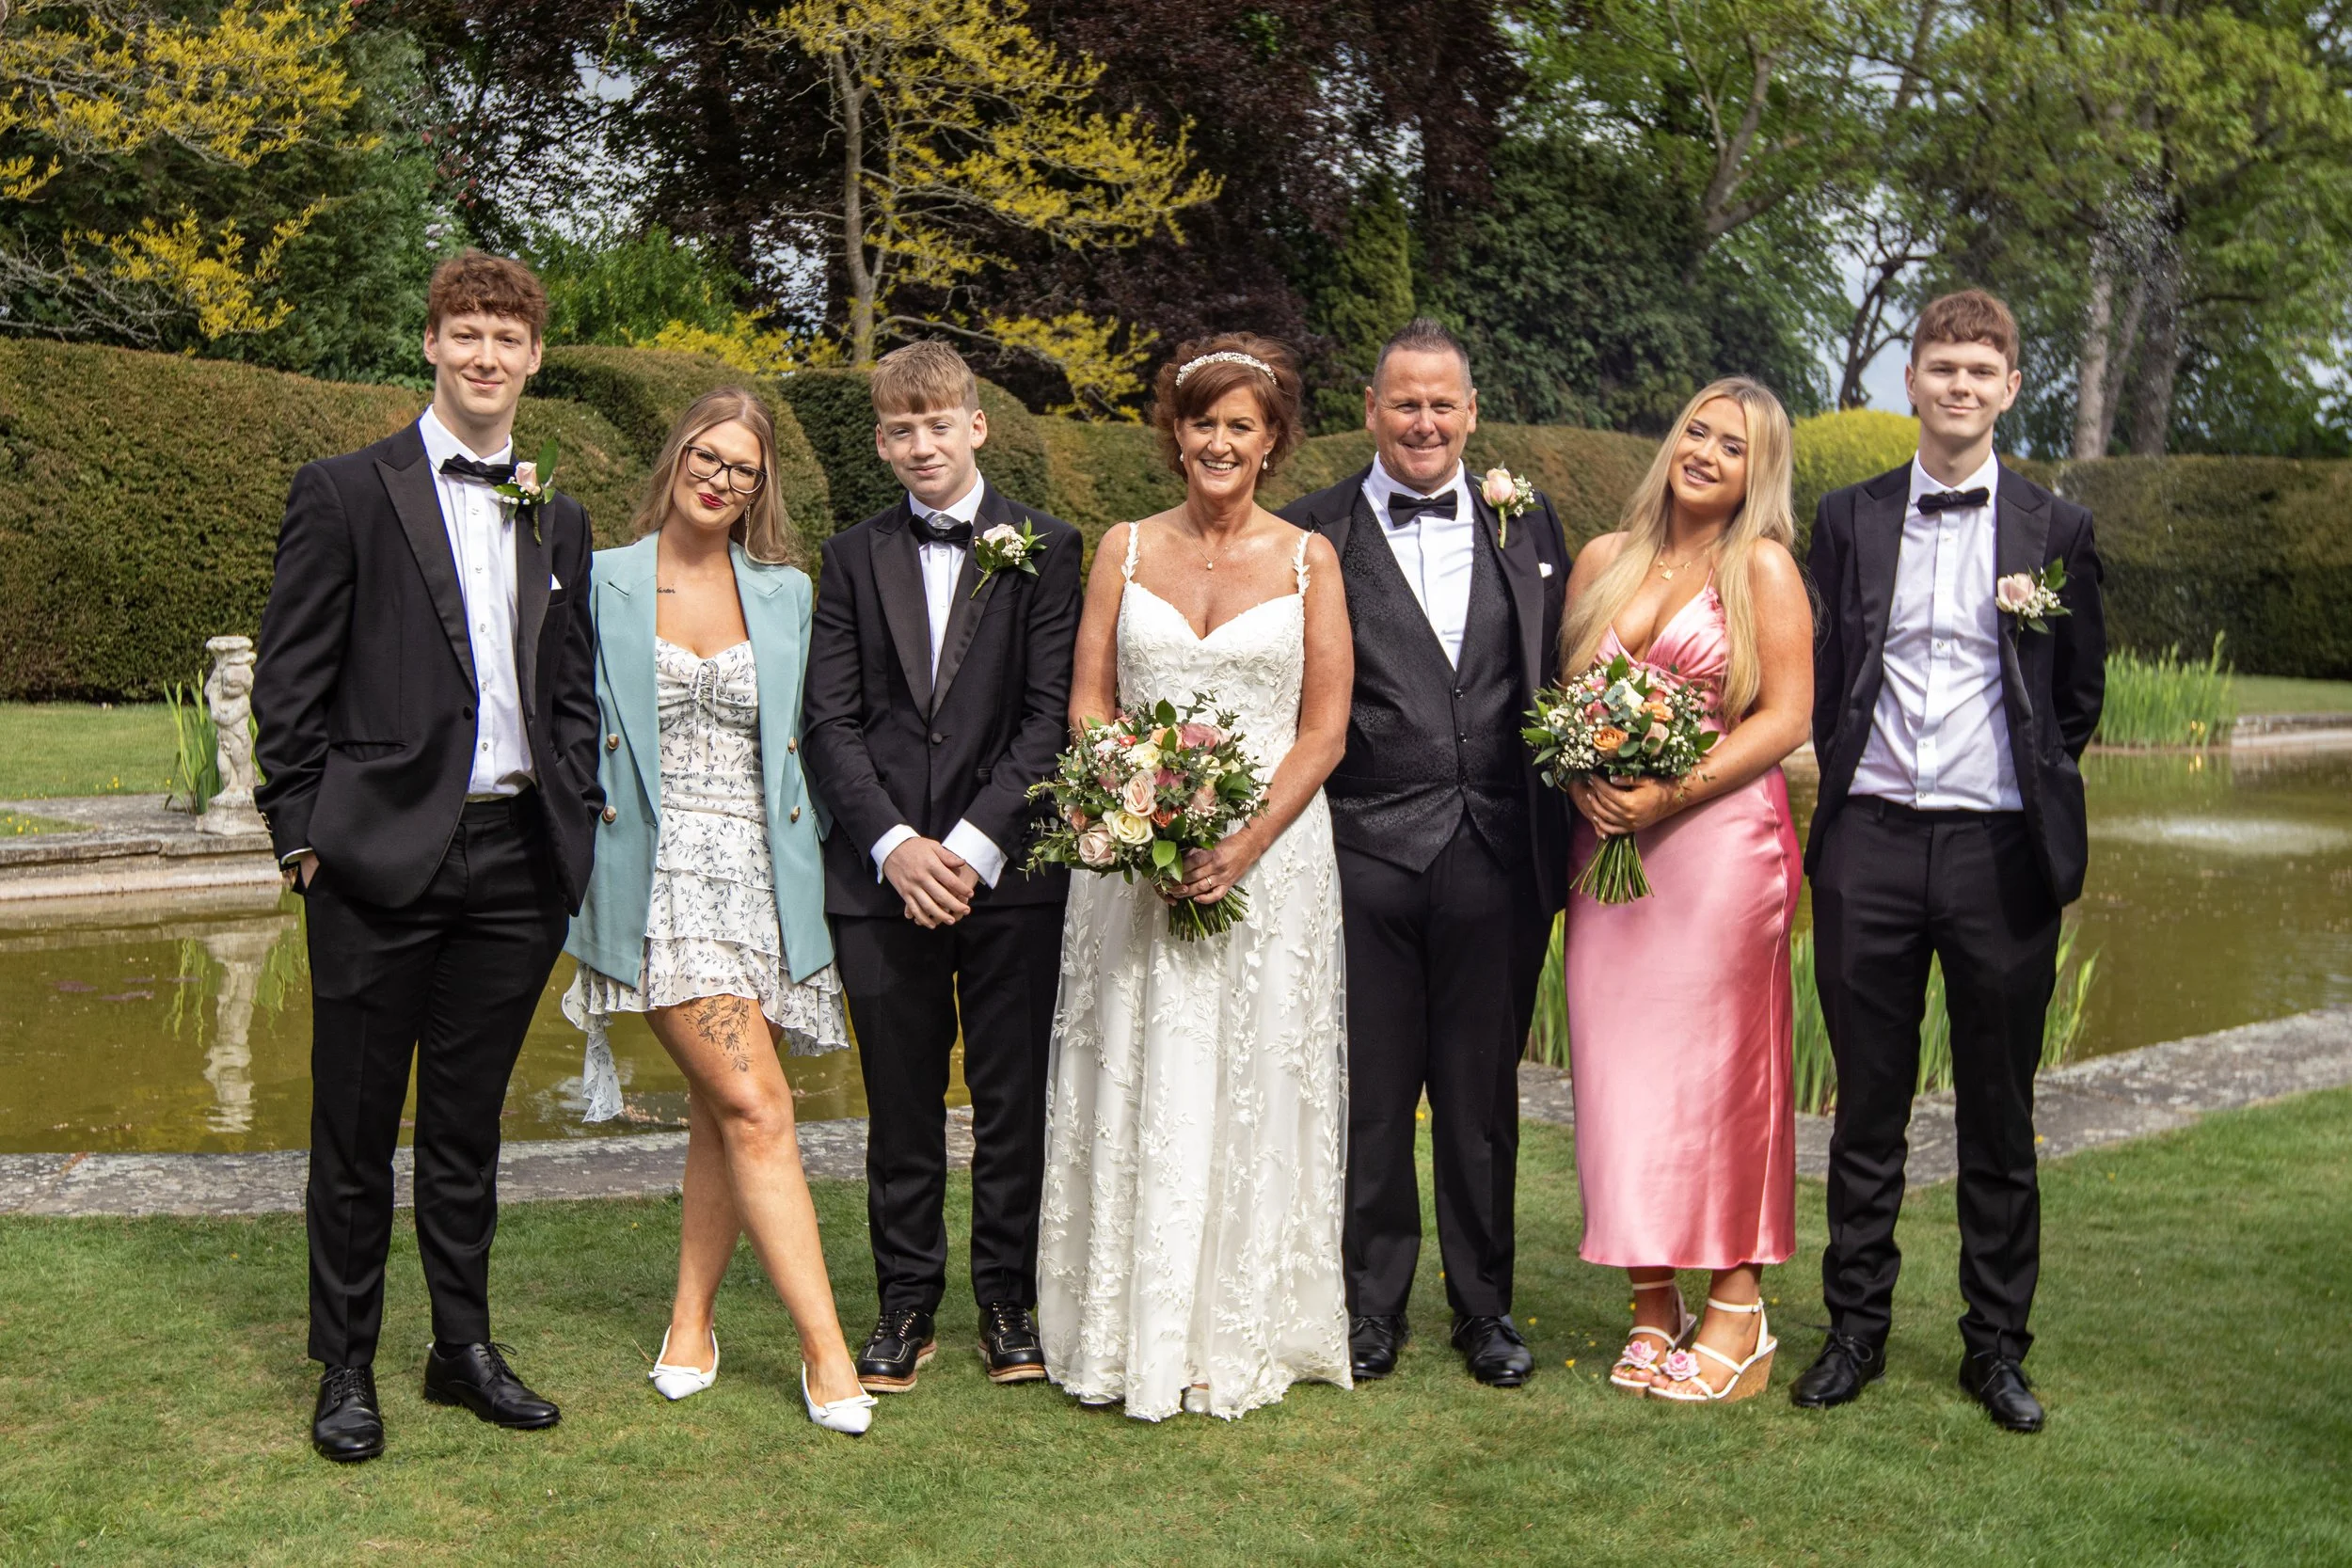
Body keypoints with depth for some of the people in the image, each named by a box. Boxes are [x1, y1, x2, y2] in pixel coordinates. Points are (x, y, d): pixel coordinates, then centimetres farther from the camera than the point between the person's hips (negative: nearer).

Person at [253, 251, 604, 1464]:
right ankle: (345, 1368, 20)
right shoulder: (344, 493, -1)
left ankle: (464, 1345, 27)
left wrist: (580, 818, 7)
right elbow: (289, 682, -3)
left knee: (469, 1121, 15)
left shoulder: (559, 522, 14)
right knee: (357, 1127, 6)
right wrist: (302, 834, -7)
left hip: (517, 860, 4)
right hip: (383, 859, -4)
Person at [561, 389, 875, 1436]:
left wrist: (811, 883, 11)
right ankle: (824, 1346, -8)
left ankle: (690, 1324, 23)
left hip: (762, 874, 3)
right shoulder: (604, 586, 5)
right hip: (661, 878, -3)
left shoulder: (785, 593, 12)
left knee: (724, 1111, 8)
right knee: (755, 1107, -12)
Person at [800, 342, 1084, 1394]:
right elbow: (830, 722, 4)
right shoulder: (853, 558, 11)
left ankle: (1010, 1303, 18)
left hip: (1010, 873, -2)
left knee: (1013, 1099, 5)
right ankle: (907, 1306, 19)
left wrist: (976, 843, -12)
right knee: (900, 1107, 7)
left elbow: (1052, 714, -4)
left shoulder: (1045, 548, 3)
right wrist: (895, 844, -9)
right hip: (881, 873, 2)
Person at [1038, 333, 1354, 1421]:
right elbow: (1088, 702, 6)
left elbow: (1325, 728, 1)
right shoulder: (1126, 549, 8)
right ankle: (1131, 1337, 10)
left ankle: (1242, 1338, 11)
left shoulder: (1308, 559, 5)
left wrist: (1247, 843, -13)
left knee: (1253, 1093, 1)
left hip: (1271, 855, -1)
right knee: (1136, 1095, 1)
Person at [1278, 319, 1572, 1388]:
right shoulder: (1312, 535, 1)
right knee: (1369, 1093, 7)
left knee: (1482, 1096, 11)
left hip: (1497, 854, 2)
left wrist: (1563, 837, 3)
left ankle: (1484, 1307, 25)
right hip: (1365, 855, -2)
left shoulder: (1528, 526, 10)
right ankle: (1373, 1303, 22)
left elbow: (1563, 684, 10)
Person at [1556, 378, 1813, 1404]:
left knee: (1719, 1060, -2)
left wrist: (1671, 795, -15)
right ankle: (1652, 1305, 12)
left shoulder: (1764, 567, 1)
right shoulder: (1602, 560, 13)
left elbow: (1786, 717, -6)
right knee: (1620, 1062, 2)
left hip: (1720, 841, -4)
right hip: (1610, 844, 4)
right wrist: (1583, 779, -5)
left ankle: (1736, 1307, 7)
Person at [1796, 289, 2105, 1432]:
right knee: (1867, 1107, 8)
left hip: (1999, 847, -1)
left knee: (1999, 1120, 7)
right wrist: (1847, 778, 5)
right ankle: (1856, 1329, 19)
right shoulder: (1848, 519, 8)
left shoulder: (2055, 530, 6)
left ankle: (1997, 1347, 18)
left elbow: (2080, 695, 10)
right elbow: (1819, 681, 11)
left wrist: (2036, 794, 6)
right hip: (1870, 843, 1)